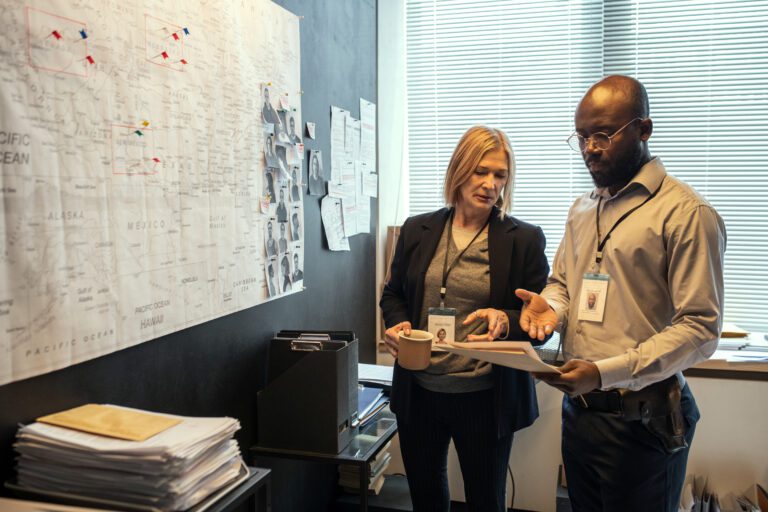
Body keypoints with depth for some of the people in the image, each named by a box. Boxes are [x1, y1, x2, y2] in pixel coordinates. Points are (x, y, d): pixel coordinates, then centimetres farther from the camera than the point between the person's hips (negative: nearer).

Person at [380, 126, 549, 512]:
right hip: (419, 390, 3)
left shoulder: (525, 240, -5)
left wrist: (507, 321, -24)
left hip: (486, 397, -2)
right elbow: (393, 294, 12)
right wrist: (398, 324, -9)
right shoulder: (417, 230, 3)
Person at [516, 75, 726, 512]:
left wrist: (606, 373, -26)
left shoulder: (686, 212, -14)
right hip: (578, 408, 7)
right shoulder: (582, 209, 10)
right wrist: (551, 306, -4)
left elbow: (701, 328, -17)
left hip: (642, 419, -6)